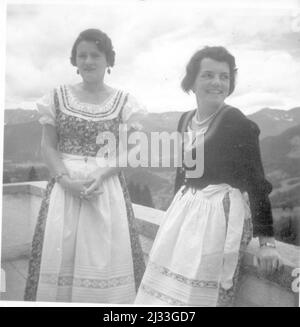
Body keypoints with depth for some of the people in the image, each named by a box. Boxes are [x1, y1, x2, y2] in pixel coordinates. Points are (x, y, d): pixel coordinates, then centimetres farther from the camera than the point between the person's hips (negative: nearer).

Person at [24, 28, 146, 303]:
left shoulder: (123, 101, 3)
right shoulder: (59, 97, 6)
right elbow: (48, 146, 4)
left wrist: (100, 174, -15)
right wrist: (66, 179, -12)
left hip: (108, 186, -1)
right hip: (65, 184, 1)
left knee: (105, 254, 1)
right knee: (58, 253, 2)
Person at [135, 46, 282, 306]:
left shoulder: (238, 123, -12)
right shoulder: (186, 119, 8)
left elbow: (256, 180, -12)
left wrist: (267, 241, -14)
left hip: (220, 214, -7)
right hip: (186, 211, 7)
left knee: (200, 292, 0)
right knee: (168, 285, 13)